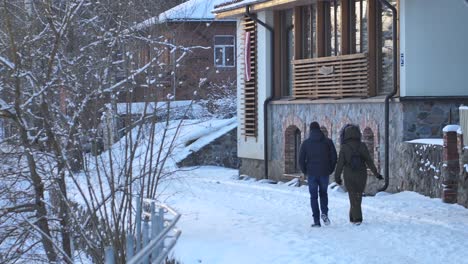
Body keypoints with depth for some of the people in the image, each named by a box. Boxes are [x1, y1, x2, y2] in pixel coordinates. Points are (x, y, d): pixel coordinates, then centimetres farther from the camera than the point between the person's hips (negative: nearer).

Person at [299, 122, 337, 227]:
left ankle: (316, 221, 2)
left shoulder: (306, 143, -1)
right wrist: (330, 170, 10)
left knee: (314, 197, 7)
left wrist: (305, 171, 12)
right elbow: (334, 157, -3)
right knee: (323, 193, 21)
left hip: (312, 174, -1)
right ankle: (324, 213, 0)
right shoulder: (328, 141, 1)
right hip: (324, 173, 1)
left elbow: (301, 160, -3)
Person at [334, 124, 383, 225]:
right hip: (361, 176, 2)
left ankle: (357, 218, -5)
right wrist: (376, 173, 4)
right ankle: (353, 217, 21)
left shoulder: (344, 148, -10)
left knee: (353, 198, 5)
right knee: (358, 196, 15)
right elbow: (369, 161, -4)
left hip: (349, 176, -2)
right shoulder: (362, 146, -4)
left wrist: (337, 177, 3)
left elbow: (340, 164, -8)